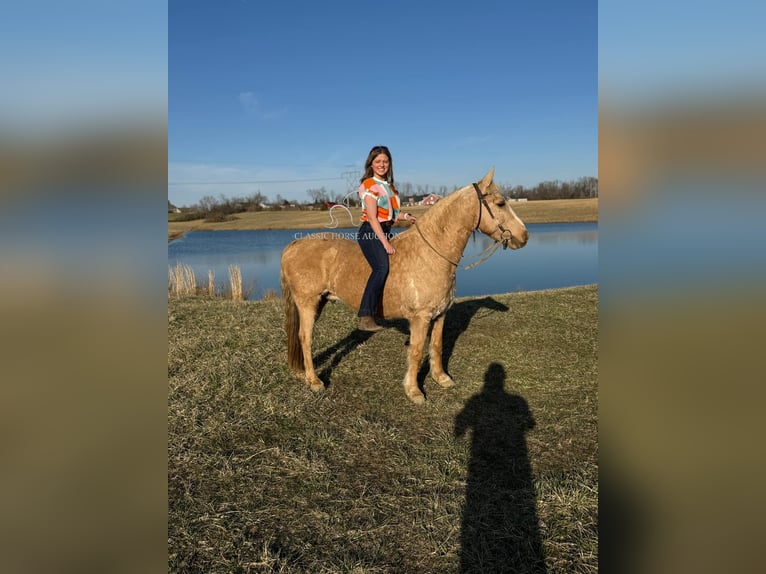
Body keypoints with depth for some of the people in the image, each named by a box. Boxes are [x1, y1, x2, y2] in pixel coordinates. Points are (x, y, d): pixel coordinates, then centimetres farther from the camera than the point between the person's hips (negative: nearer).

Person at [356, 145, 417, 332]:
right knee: (382, 267, -29)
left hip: (385, 232, 9)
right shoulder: (368, 185, -6)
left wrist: (405, 216, 5)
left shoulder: (388, 185, 19)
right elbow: (372, 217, -15)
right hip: (370, 232, -9)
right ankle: (366, 317, -34)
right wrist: (385, 243, -22)